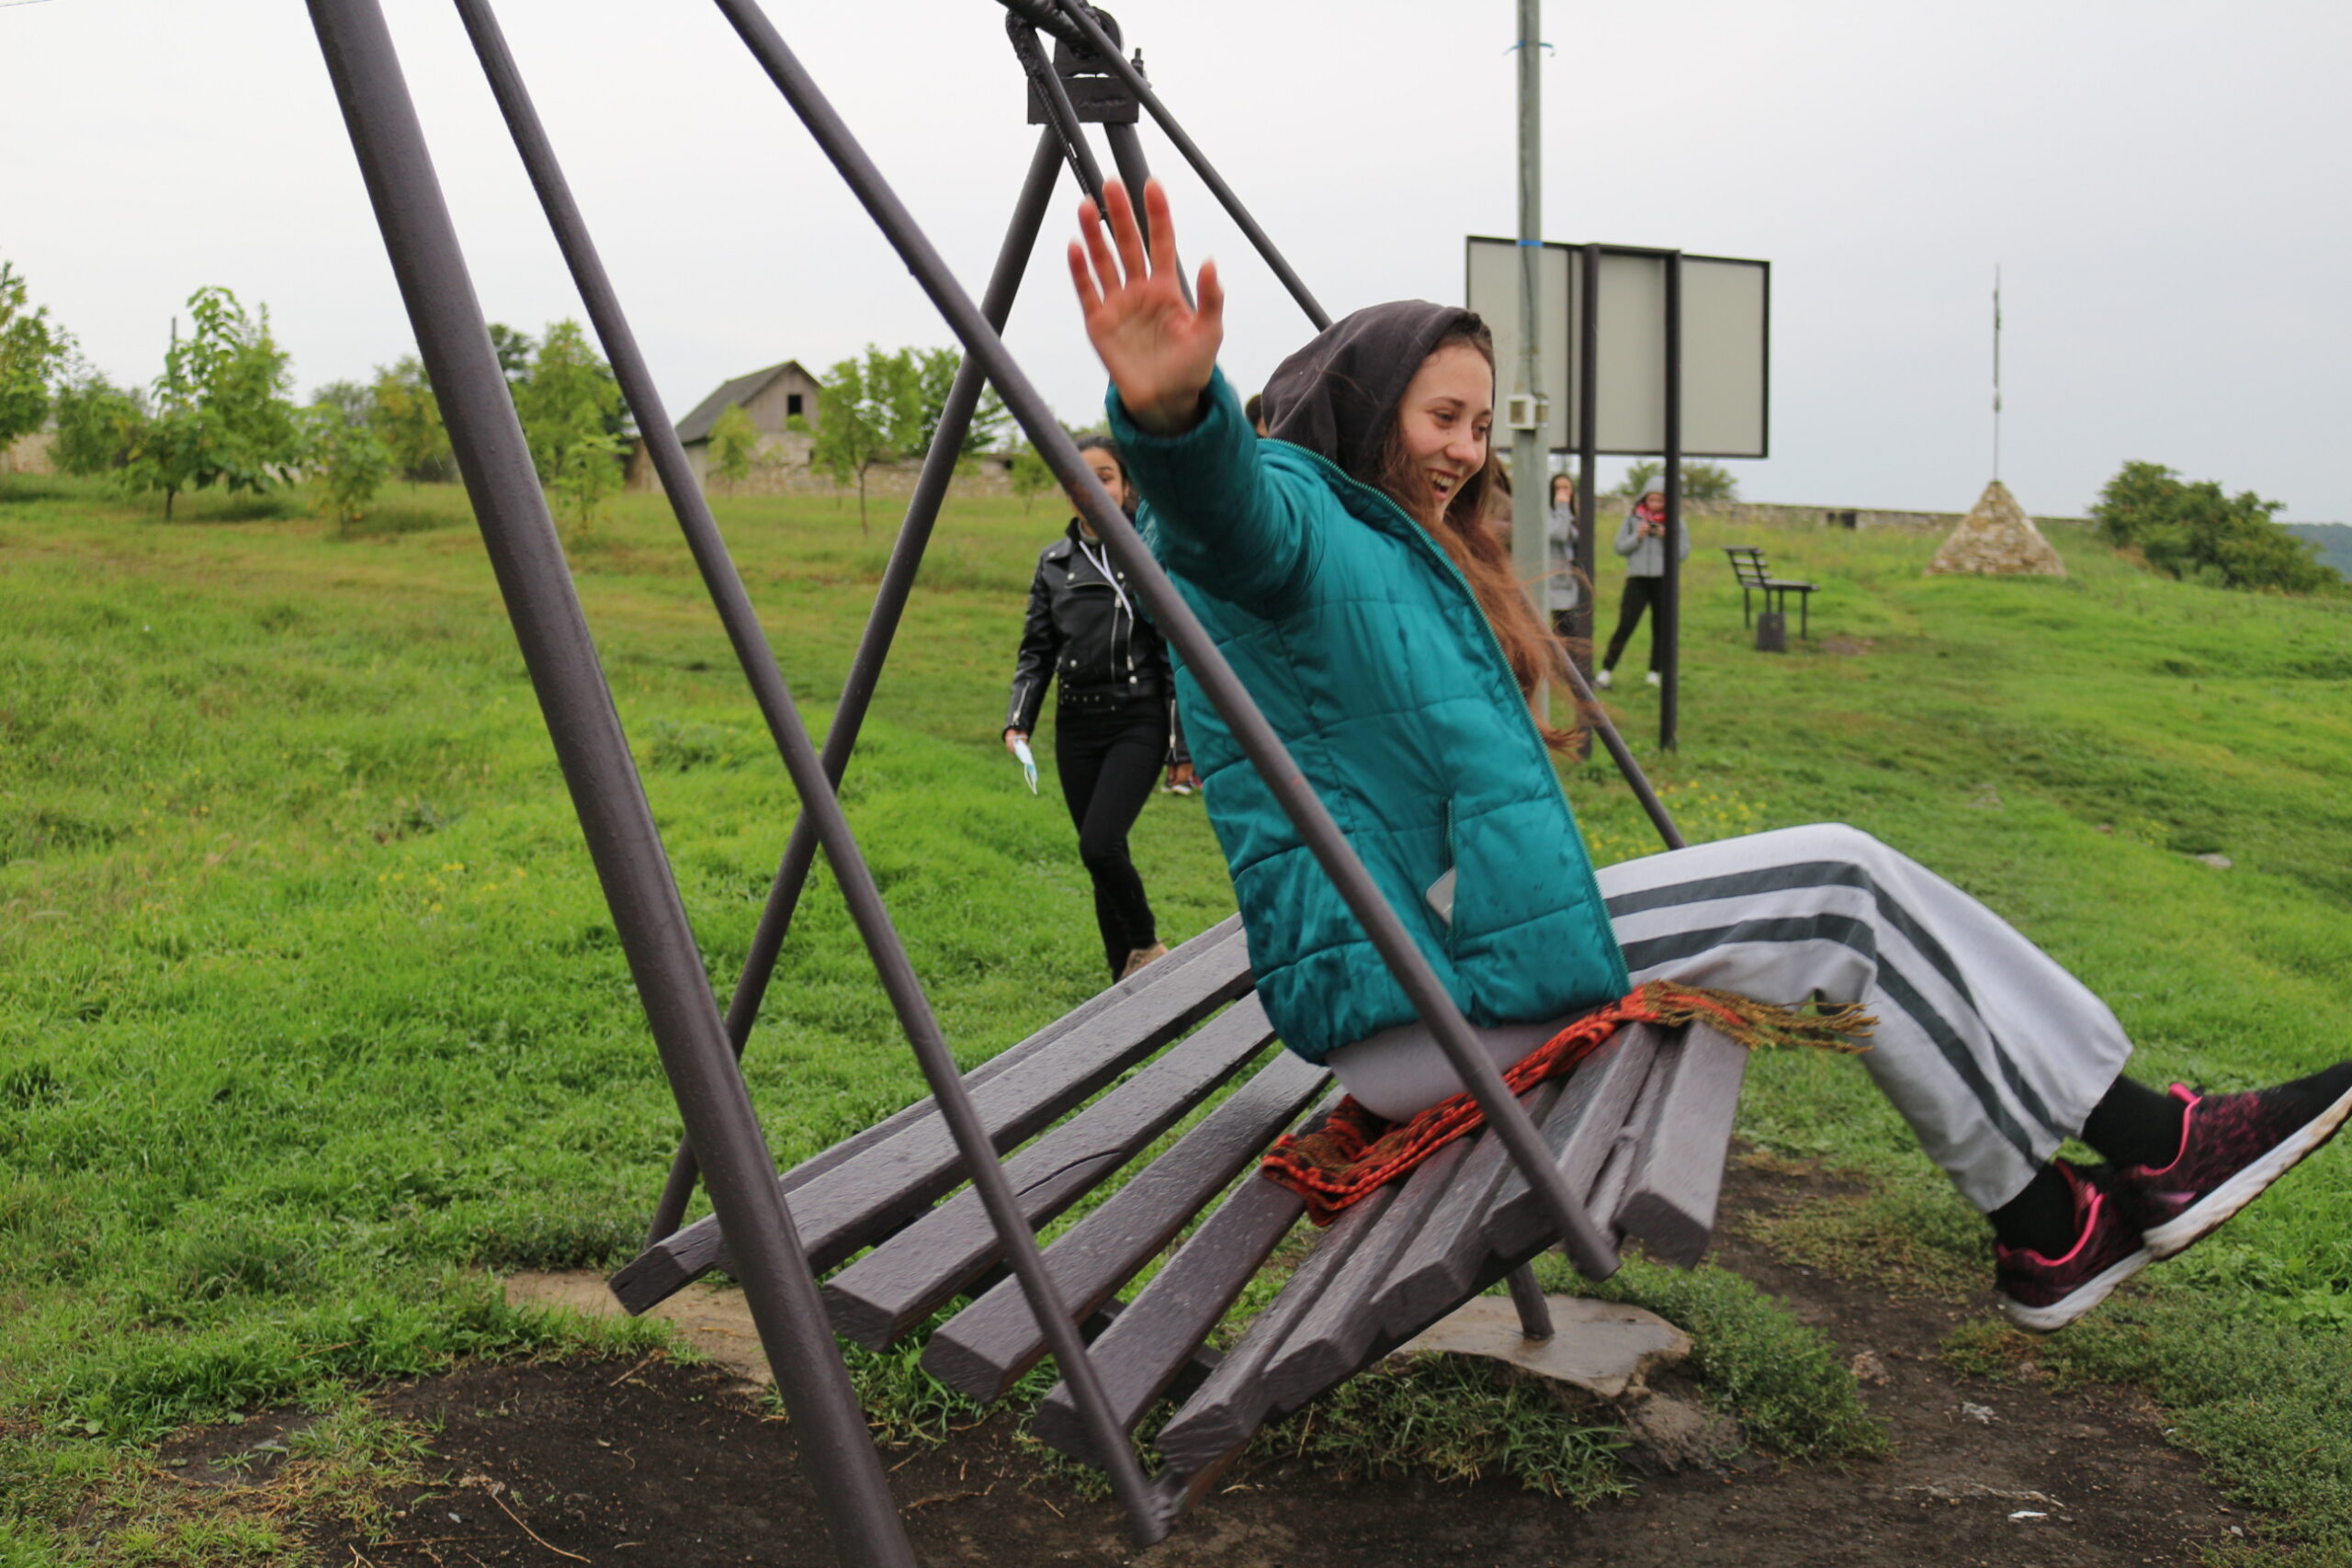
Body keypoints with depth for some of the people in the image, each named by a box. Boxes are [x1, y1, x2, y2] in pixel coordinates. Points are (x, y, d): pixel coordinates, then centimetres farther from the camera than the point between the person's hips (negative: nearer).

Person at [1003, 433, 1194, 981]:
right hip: (1076, 725, 5)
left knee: (1100, 845, -19)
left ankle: (1147, 945, 6)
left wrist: (1183, 748, -5)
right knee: (1101, 855, 8)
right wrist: (1018, 720, -3)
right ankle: (1127, 982, 20)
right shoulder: (1054, 563, 9)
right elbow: (1036, 651, 12)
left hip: (1138, 722, -5)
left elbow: (1177, 654, -3)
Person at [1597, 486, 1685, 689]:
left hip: (1664, 581, 1)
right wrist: (1637, 537, -10)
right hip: (1637, 579, -1)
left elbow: (1683, 554, 3)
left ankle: (1654, 673, 17)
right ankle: (1606, 671, -4)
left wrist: (1667, 538, -10)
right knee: (1625, 625, -8)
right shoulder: (1633, 519, 7)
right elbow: (1619, 547, 5)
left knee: (1661, 628, 5)